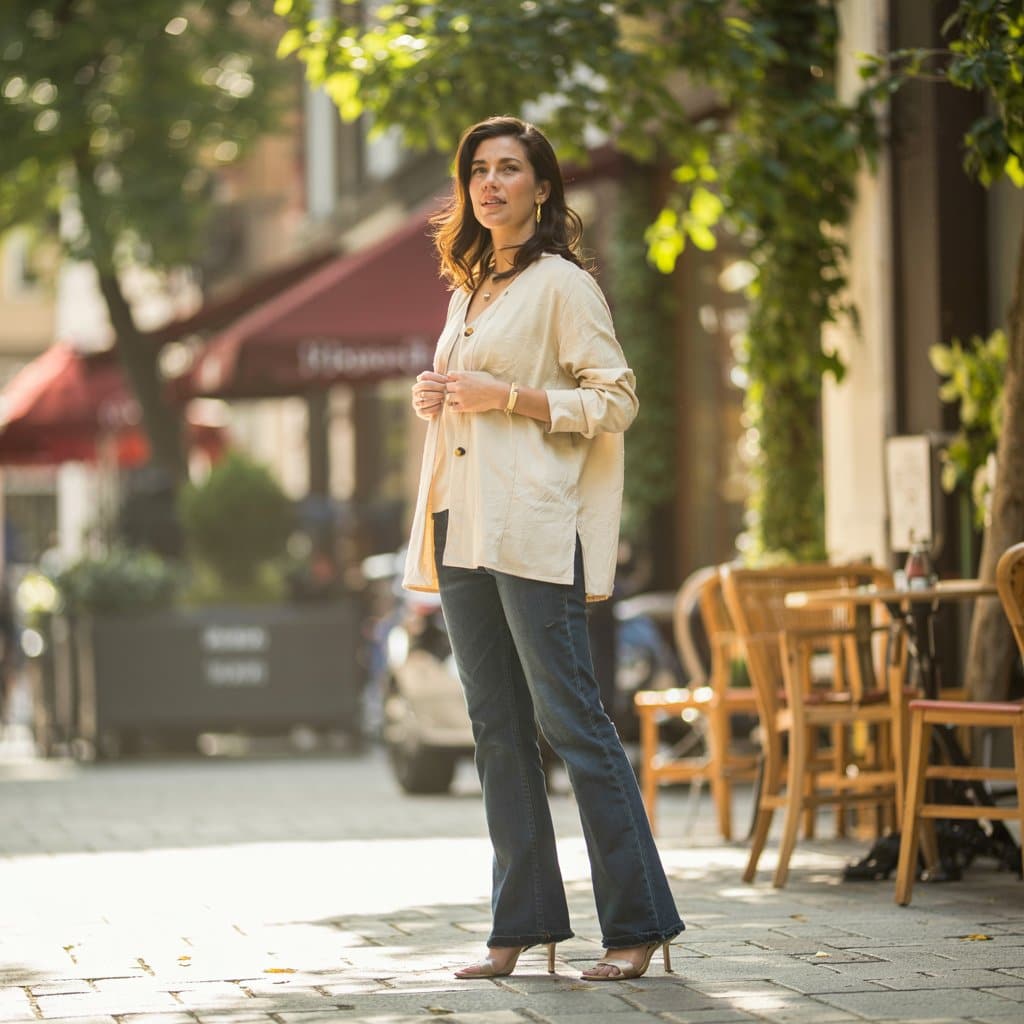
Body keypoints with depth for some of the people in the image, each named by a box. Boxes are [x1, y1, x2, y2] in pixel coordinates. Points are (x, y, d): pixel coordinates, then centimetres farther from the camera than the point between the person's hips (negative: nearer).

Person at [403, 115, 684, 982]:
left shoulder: (562, 284, -3)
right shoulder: (467, 289, 19)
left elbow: (615, 400, -9)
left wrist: (508, 397, -15)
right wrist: (434, 398, 8)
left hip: (534, 532, -8)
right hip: (461, 532, 8)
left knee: (571, 722, -9)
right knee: (498, 731, 7)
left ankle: (638, 924, -5)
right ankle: (523, 926, 11)